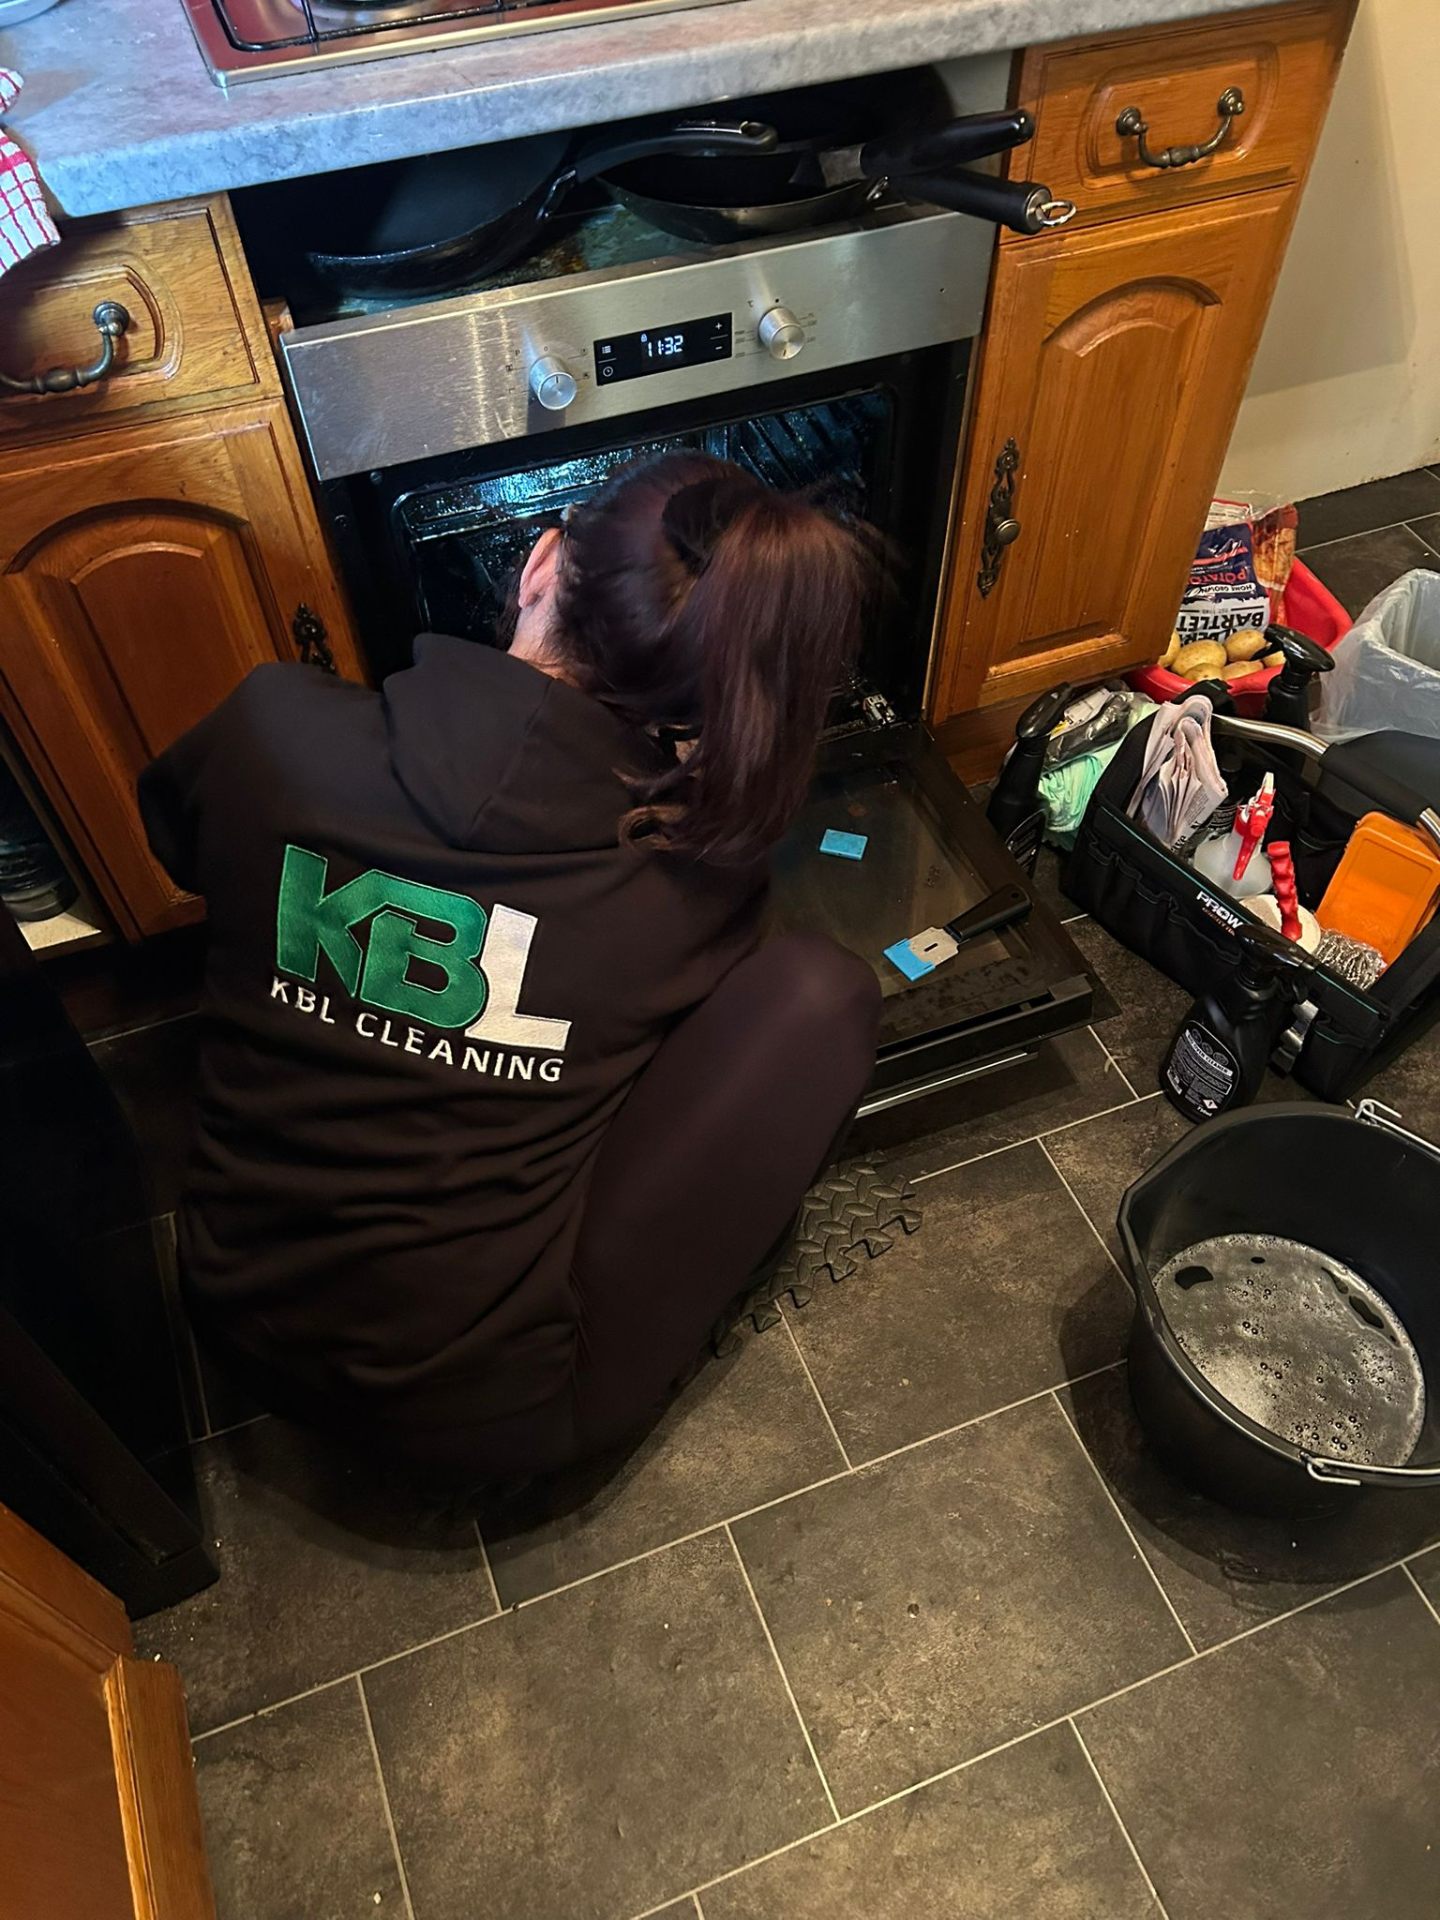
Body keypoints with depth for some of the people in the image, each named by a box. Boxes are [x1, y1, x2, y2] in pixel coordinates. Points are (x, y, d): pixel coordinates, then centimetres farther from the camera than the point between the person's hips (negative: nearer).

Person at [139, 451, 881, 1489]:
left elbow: (178, 836, 11)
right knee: (823, 991, -4)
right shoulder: (700, 878, -18)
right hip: (490, 1411, -3)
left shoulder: (274, 724, -14)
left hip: (243, 1315, 4)